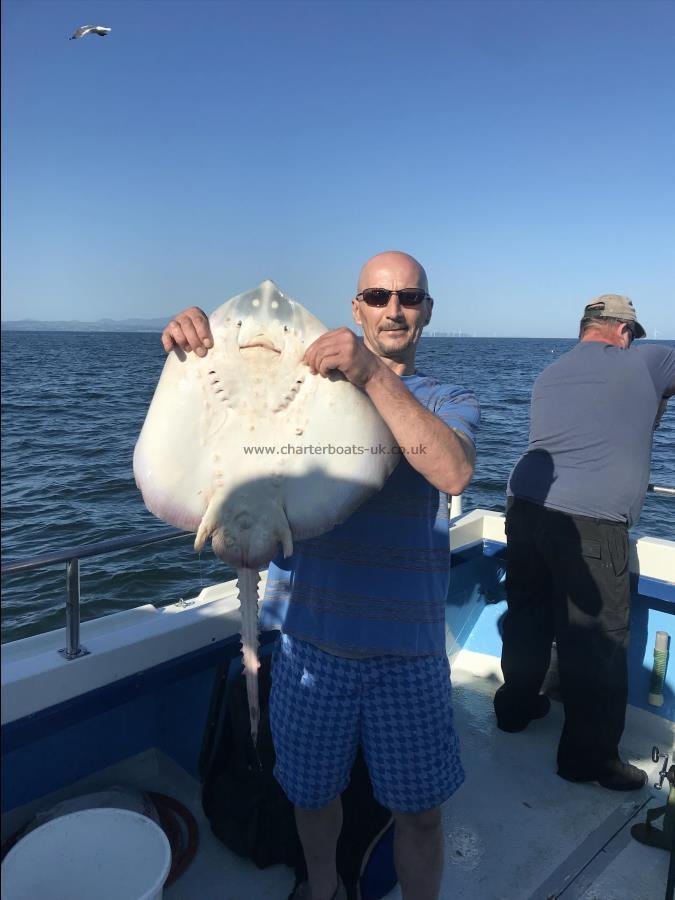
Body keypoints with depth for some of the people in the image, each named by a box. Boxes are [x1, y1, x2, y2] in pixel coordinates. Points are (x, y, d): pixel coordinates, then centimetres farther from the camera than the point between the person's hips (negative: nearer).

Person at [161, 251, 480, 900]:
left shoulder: (448, 402, 2)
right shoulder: (306, 383, 5)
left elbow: (453, 471, -20)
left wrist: (373, 374, -30)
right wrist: (192, 345, -20)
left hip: (407, 646, -1)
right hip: (310, 634, 2)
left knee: (419, 809, 12)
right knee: (312, 790, 21)